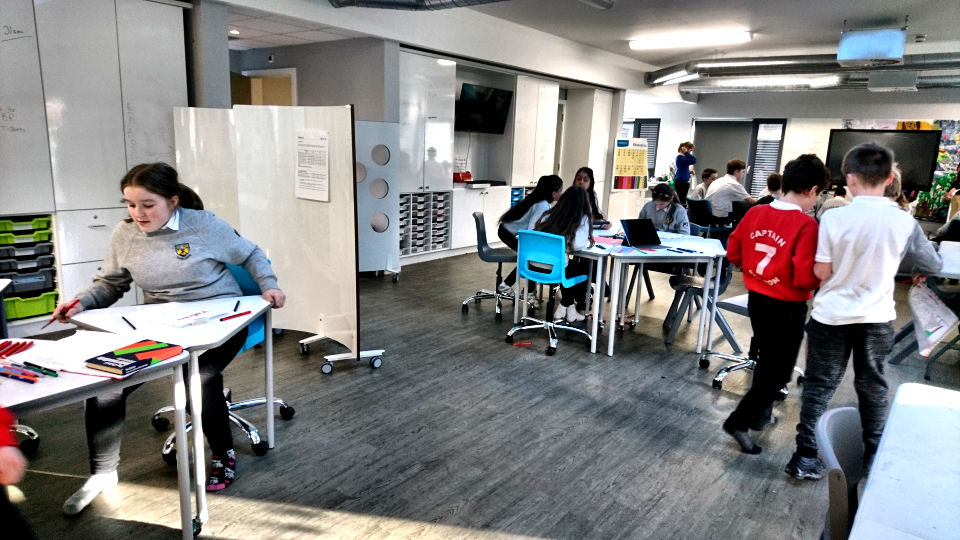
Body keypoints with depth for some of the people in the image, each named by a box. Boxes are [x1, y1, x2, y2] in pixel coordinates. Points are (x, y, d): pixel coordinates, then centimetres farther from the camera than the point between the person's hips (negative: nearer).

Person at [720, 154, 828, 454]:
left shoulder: (754, 213, -2)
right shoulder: (806, 225, -21)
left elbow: (733, 254, 6)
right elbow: (806, 277, -24)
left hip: (757, 299, 7)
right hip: (787, 308, -7)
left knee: (766, 360, 25)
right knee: (779, 372, 8)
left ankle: (760, 415, 38)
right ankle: (739, 422, 5)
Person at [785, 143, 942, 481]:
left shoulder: (834, 218, -15)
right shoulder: (903, 221, -8)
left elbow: (821, 272, -10)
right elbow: (934, 265, 5)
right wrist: (911, 268, 25)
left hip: (831, 316, -2)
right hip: (876, 318, 2)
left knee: (819, 386, 9)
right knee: (872, 386, 20)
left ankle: (805, 458, 13)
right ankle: (875, 458, 33)